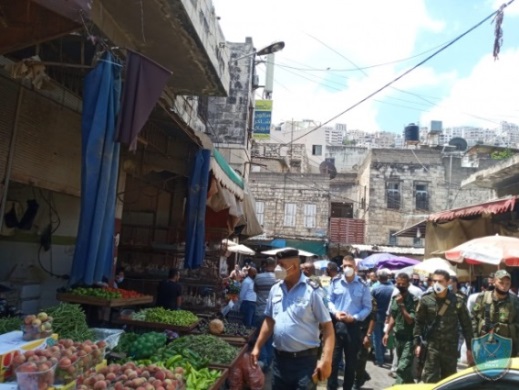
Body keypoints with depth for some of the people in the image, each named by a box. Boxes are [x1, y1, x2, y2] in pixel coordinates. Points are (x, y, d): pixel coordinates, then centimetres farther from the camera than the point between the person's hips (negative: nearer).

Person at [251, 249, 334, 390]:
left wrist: (326, 360, -21)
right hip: (279, 358, 5)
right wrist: (257, 347, 11)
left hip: (305, 360, -5)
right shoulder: (275, 289, 5)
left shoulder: (312, 291, -12)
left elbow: (327, 326, -13)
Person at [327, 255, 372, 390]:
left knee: (351, 361, 13)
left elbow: (367, 308, -2)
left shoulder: (363, 285, -4)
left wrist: (354, 318, -16)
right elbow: (330, 301, 8)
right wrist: (335, 313, -11)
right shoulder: (335, 283, 1)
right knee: (333, 358, 7)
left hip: (353, 326, -1)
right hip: (336, 324, 1)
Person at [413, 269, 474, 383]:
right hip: (432, 347, -1)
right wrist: (417, 343, -3)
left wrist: (469, 348, 4)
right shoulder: (426, 300, -4)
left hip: (451, 348, 1)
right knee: (430, 380, -2)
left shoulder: (457, 301, -4)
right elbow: (418, 322, 2)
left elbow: (466, 325, 4)